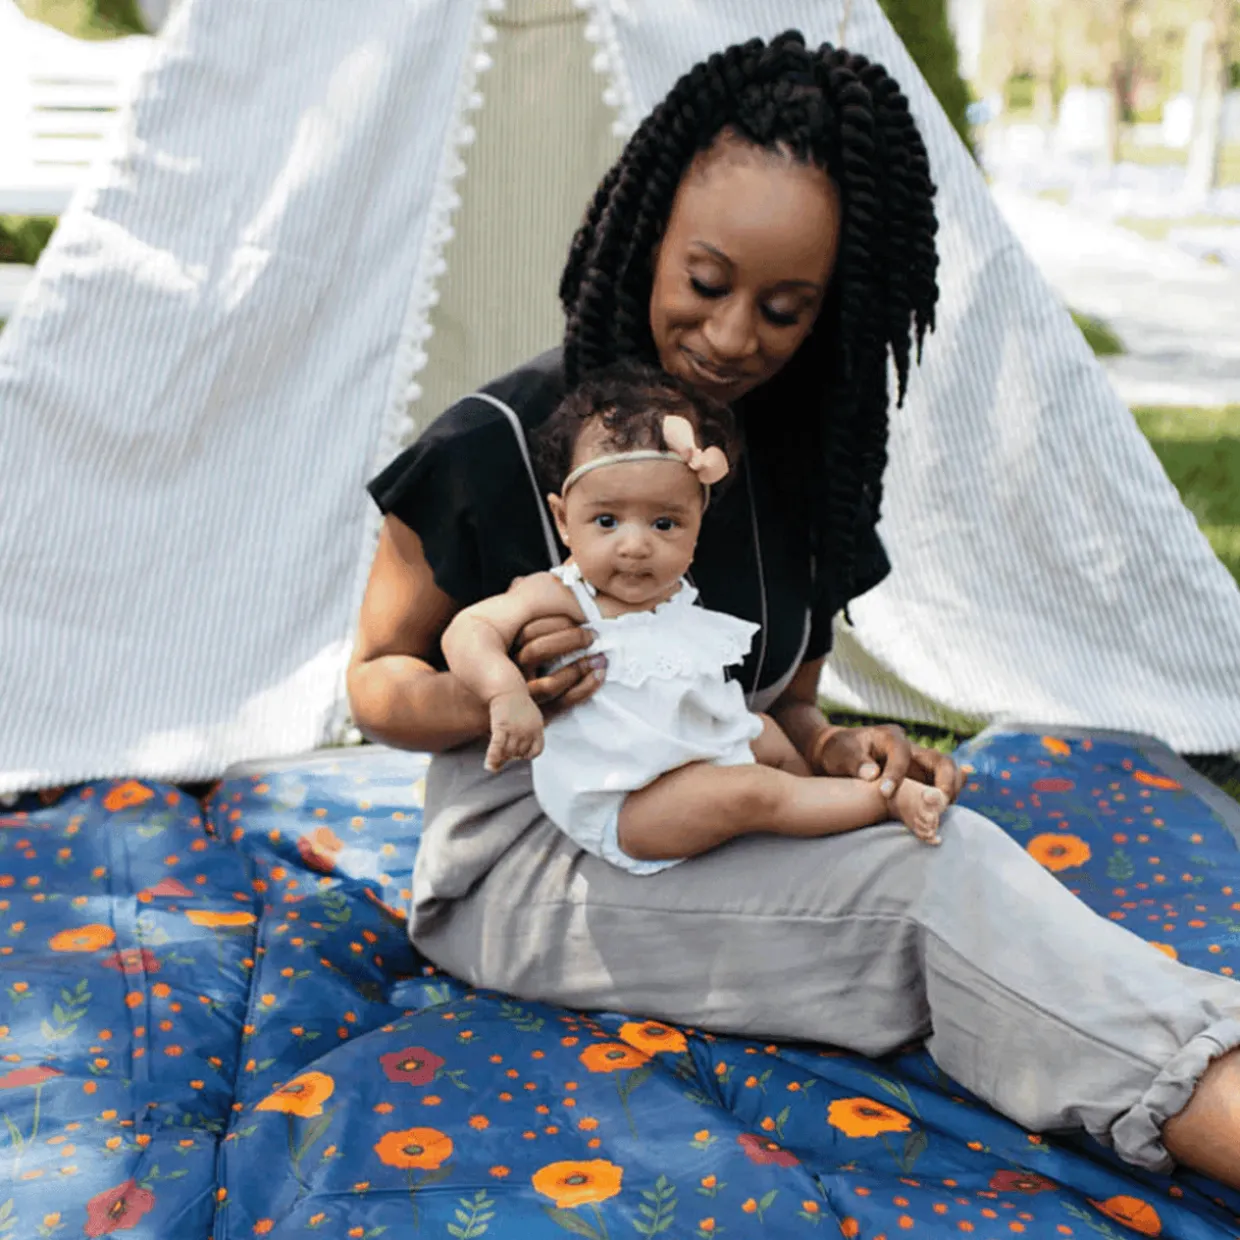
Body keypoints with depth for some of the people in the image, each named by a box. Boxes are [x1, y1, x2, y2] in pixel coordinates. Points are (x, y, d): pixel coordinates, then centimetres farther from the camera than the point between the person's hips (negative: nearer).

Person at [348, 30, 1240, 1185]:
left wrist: (833, 748, -14)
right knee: (933, 887, -28)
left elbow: (778, 703, 10)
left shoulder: (802, 463, 2)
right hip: (526, 864, -6)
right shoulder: (494, 445, -14)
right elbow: (376, 681, -4)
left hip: (711, 843, 6)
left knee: (932, 840, -27)